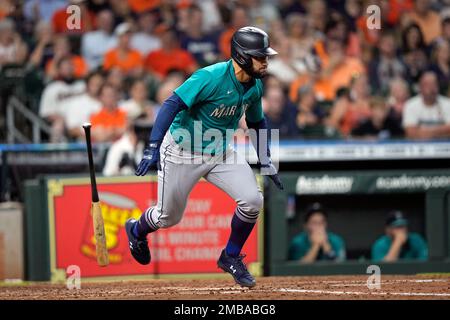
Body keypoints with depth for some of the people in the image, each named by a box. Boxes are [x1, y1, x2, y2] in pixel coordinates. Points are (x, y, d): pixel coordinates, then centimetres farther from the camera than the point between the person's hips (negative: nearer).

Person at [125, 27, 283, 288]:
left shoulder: (255, 86, -5)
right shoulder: (212, 78, -28)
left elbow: (257, 122, 13)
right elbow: (172, 105, -31)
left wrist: (266, 161, 8)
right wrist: (153, 148, -39)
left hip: (221, 153, 6)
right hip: (183, 151, -6)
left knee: (252, 200, -14)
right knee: (168, 217, 8)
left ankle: (231, 257, 9)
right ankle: (137, 230, 45)